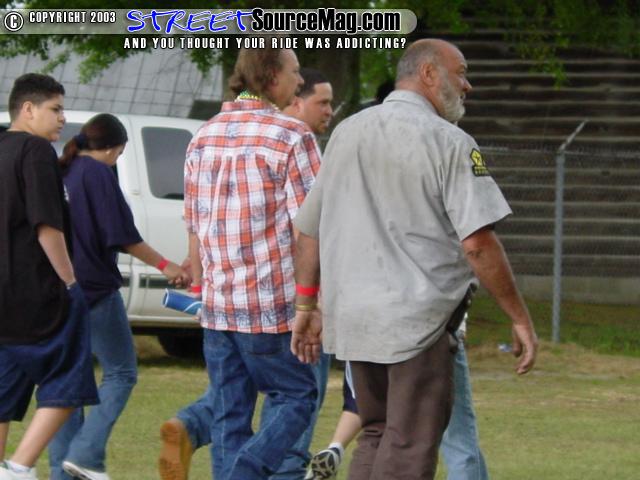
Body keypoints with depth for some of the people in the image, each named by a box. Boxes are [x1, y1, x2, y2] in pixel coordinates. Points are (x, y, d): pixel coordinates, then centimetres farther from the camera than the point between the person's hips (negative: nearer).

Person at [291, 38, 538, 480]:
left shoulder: (346, 133, 11)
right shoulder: (449, 143, -10)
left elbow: (309, 230, 15)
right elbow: (478, 243, -16)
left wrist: (307, 307, 23)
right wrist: (520, 319, -9)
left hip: (352, 318, 7)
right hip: (420, 320, -6)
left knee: (377, 436, 18)